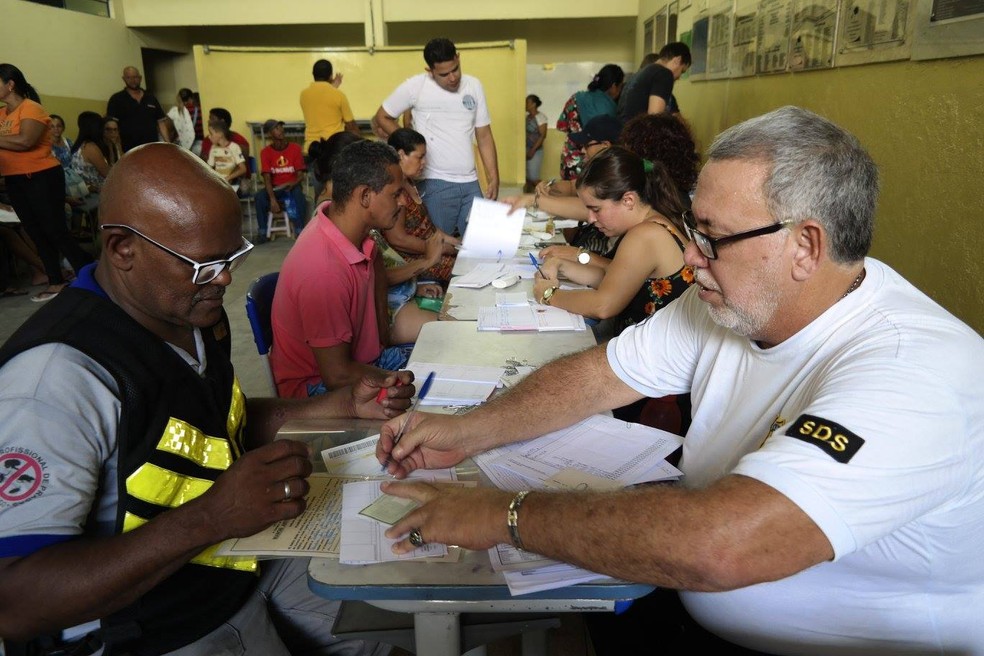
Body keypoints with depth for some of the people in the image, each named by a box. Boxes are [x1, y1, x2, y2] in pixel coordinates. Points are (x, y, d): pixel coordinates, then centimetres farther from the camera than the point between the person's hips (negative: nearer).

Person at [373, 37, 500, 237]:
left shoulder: (474, 86, 7)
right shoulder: (415, 86, -4)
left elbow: (484, 137, 10)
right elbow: (382, 118, 6)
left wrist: (493, 178, 4)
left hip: (471, 183, 4)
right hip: (435, 184, -3)